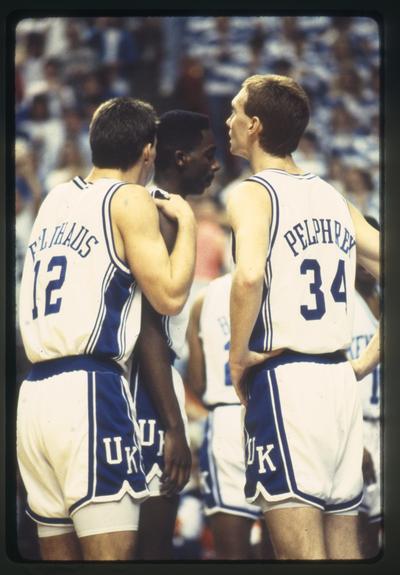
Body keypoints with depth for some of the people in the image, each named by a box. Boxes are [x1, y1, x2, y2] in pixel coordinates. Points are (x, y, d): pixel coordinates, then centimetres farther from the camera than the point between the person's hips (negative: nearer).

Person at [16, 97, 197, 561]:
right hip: (89, 389, -7)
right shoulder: (130, 200, -2)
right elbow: (169, 296, -6)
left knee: (58, 551, 9)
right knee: (111, 551, -11)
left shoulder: (55, 200, 18)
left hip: (33, 395, 7)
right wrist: (185, 221, 7)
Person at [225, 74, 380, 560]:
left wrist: (238, 357, -13)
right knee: (344, 550, 11)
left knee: (300, 550, -8)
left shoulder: (253, 193, -5)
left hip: (283, 378, -7)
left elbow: (249, 277, -25)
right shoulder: (334, 199, 15)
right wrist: (366, 360, 14)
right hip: (340, 381, 7)